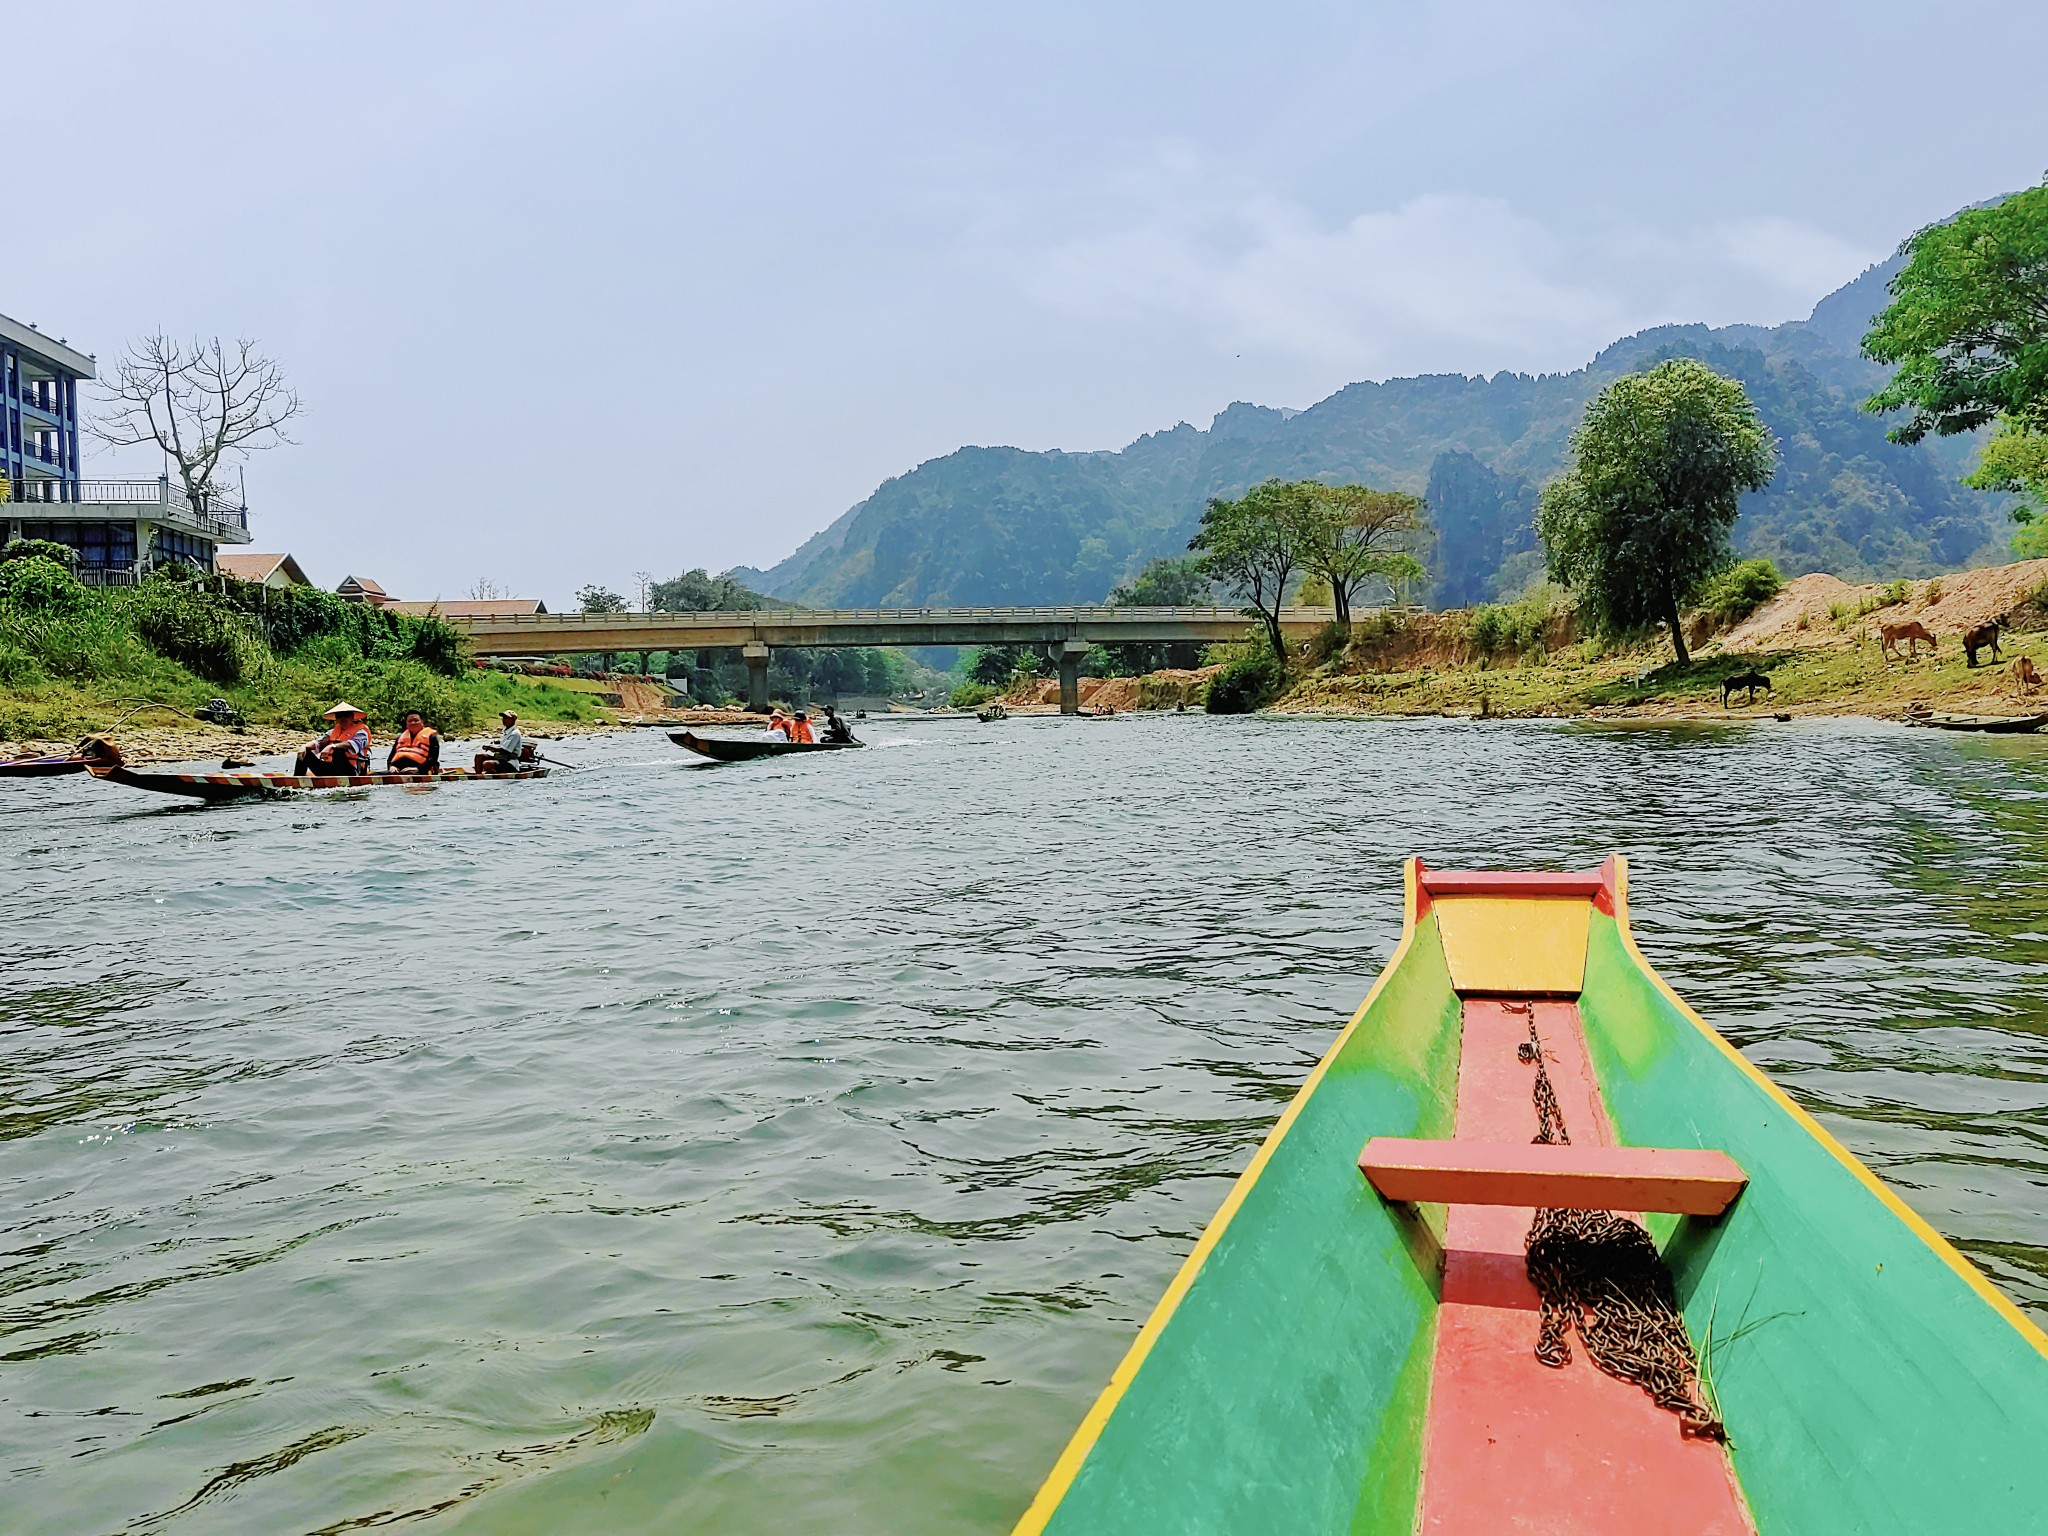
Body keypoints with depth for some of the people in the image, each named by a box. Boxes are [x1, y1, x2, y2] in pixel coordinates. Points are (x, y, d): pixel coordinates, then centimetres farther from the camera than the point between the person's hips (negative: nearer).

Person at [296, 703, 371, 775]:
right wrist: (305, 747, -12)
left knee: (339, 751, -34)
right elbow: (317, 743, 11)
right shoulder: (334, 731, 21)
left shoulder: (361, 730, 0)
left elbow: (353, 745, -22)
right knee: (305, 753, -2)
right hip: (330, 770, 7)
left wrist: (332, 747, -36)